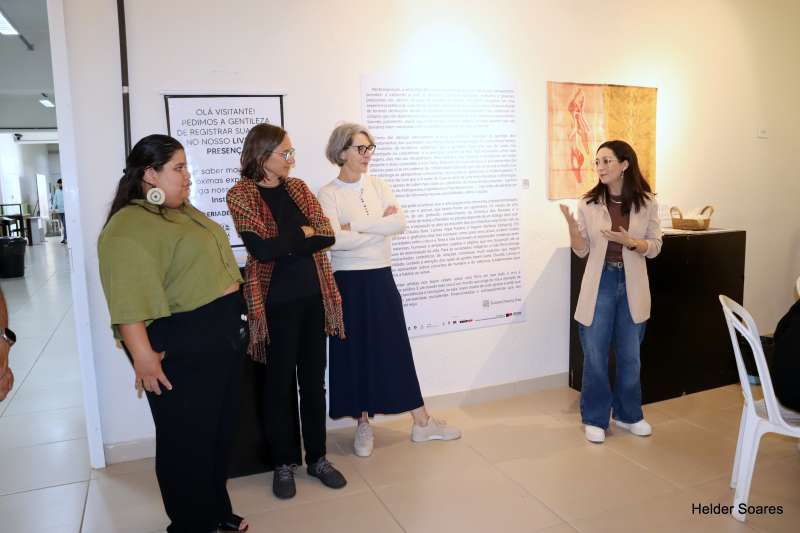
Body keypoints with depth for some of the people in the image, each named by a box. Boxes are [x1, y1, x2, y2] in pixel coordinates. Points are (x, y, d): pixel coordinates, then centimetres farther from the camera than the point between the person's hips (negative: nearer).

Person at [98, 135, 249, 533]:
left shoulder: (184, 213, 13)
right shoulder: (128, 228, -17)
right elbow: (129, 300, -25)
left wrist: (231, 317, 23)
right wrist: (143, 355, -28)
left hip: (222, 336, 10)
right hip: (180, 348, -9)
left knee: (221, 430, 19)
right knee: (188, 439, 6)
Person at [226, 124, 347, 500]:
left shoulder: (298, 188, 8)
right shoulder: (241, 195, -8)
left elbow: (327, 235, 0)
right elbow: (263, 249, -19)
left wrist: (285, 244, -11)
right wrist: (303, 233, -7)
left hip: (313, 295, 5)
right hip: (277, 301, -4)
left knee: (314, 379, 12)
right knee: (280, 382, 8)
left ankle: (317, 458, 27)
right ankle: (284, 464, 25)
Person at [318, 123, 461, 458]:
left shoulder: (378, 186, 6)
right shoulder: (329, 194, -6)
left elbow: (401, 223, -9)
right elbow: (335, 240, -21)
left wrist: (355, 224, -16)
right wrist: (380, 226, -13)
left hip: (381, 278, 4)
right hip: (349, 281, -3)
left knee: (397, 348, 9)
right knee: (356, 351, 6)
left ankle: (422, 422, 18)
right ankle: (363, 425, 23)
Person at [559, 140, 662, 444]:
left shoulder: (647, 203, -2)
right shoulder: (588, 203, -3)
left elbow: (655, 248, 0)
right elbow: (582, 251, -2)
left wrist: (629, 241, -19)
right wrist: (572, 226, -20)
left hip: (632, 286, 1)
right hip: (600, 284, -1)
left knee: (630, 355, 13)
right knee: (595, 356, 4)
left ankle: (628, 414, 32)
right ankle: (595, 419, 19)